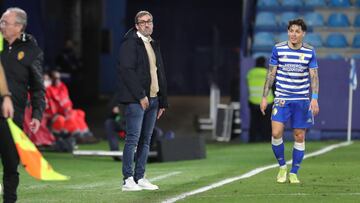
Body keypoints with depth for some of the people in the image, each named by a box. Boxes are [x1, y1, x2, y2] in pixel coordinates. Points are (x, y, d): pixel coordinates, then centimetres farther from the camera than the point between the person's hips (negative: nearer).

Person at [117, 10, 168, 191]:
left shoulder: (154, 45, 19)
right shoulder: (130, 43, -6)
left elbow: (160, 74, 21)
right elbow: (127, 71, -15)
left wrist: (162, 101, 15)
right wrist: (141, 96, -17)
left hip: (153, 100, 8)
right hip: (136, 100, -8)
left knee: (145, 141, 8)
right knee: (133, 139, -8)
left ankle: (140, 178, 11)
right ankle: (128, 180, -7)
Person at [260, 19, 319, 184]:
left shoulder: (309, 52, 1)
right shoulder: (278, 49, -1)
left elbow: (314, 76, 3)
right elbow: (271, 74, 4)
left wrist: (314, 98, -7)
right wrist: (264, 97, 1)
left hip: (302, 100, 1)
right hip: (282, 99, -1)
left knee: (299, 136, 1)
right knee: (276, 133, -14)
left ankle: (294, 173, 13)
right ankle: (282, 166, 8)